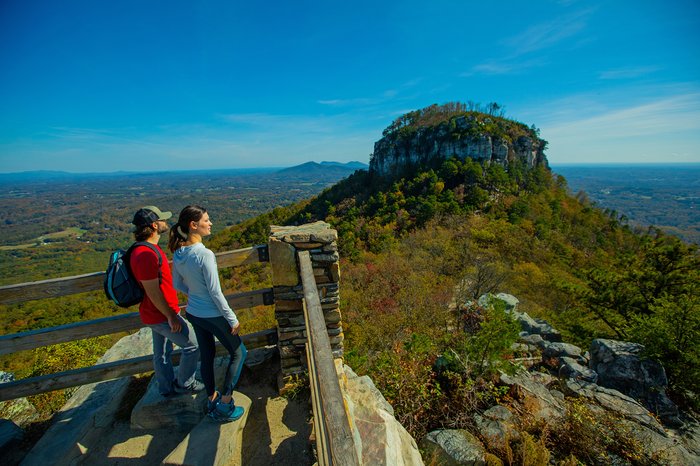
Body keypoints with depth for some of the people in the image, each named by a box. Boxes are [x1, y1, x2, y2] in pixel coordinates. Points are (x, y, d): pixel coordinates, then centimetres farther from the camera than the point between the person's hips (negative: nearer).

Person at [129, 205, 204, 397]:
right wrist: (171, 316, -18)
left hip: (156, 314, 10)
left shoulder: (147, 249, 4)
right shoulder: (146, 254, -28)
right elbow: (152, 291, -26)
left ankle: (167, 388, 40)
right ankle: (184, 384, 25)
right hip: (162, 315, -10)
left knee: (162, 352, 23)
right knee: (192, 345, 6)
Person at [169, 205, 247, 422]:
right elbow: (215, 292, -23)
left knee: (207, 355, 24)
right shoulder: (204, 255, -29)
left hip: (193, 314, 7)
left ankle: (212, 400, 43)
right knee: (238, 353, 14)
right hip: (213, 316, -7)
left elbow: (178, 284, 8)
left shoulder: (178, 253, -4)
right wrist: (232, 319, -13)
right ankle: (225, 405, 20)